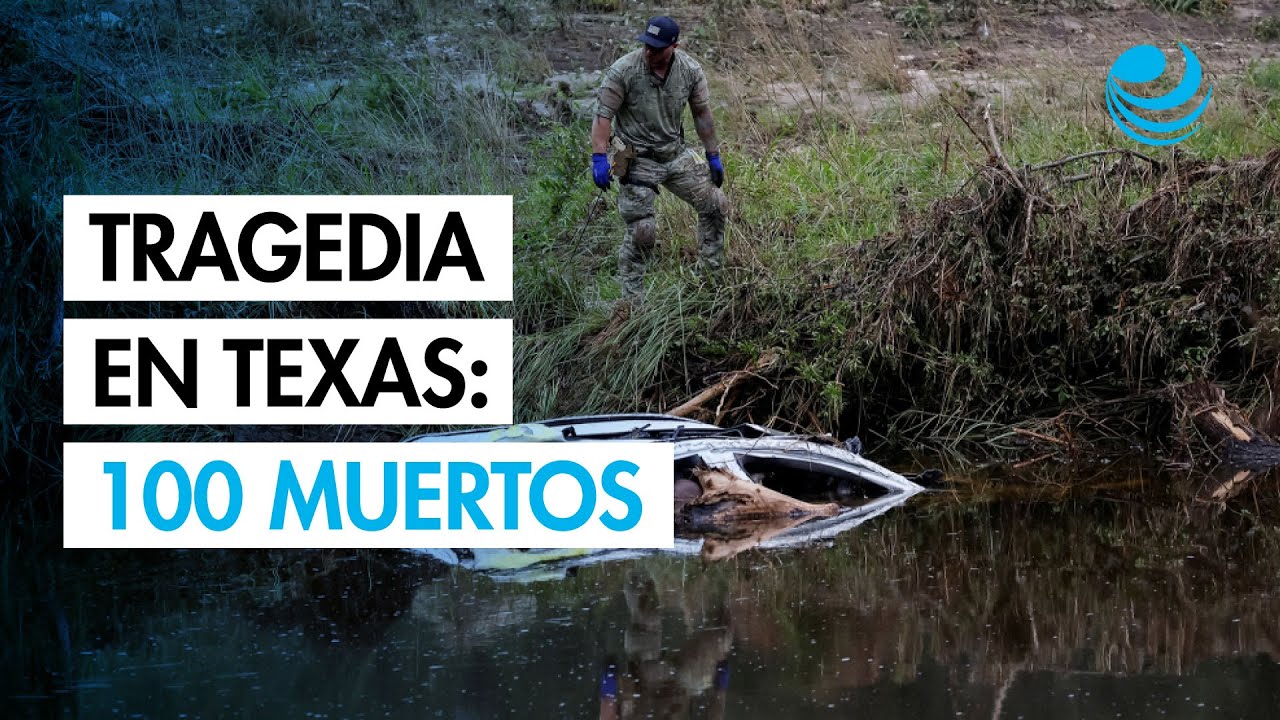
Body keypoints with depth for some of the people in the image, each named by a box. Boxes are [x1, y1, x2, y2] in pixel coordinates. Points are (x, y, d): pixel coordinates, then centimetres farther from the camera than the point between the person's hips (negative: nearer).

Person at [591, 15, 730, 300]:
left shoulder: (691, 70, -7)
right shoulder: (623, 71, -20)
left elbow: (702, 114, 5)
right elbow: (603, 114, -18)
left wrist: (713, 156, 10)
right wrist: (599, 158, -26)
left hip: (676, 155, 5)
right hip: (639, 161, -5)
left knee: (715, 205, 9)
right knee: (642, 231, -10)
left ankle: (712, 272, 28)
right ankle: (631, 298, 4)